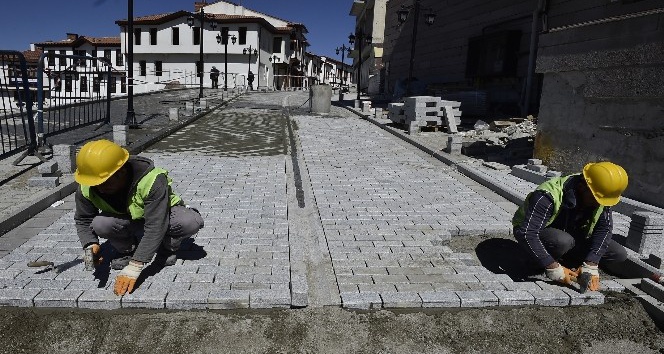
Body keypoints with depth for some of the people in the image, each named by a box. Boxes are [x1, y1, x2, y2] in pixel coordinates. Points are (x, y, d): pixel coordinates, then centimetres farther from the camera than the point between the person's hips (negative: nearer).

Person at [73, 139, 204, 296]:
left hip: (162, 216, -3)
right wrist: (91, 245, -24)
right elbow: (82, 220, -3)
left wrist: (133, 268, -41)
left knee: (192, 221, -35)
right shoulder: (86, 189, -21)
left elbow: (156, 227, -39)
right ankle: (127, 250, 0)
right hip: (125, 222, 3)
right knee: (100, 224, -31)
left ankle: (167, 248, -3)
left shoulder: (152, 180, -38)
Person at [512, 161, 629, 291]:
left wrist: (590, 266, -24)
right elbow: (526, 233, -40)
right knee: (563, 241, -39)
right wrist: (554, 269, -40)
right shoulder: (548, 196, -36)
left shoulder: (601, 195, -16)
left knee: (619, 255, -8)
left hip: (573, 235, 6)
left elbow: (604, 229, -14)